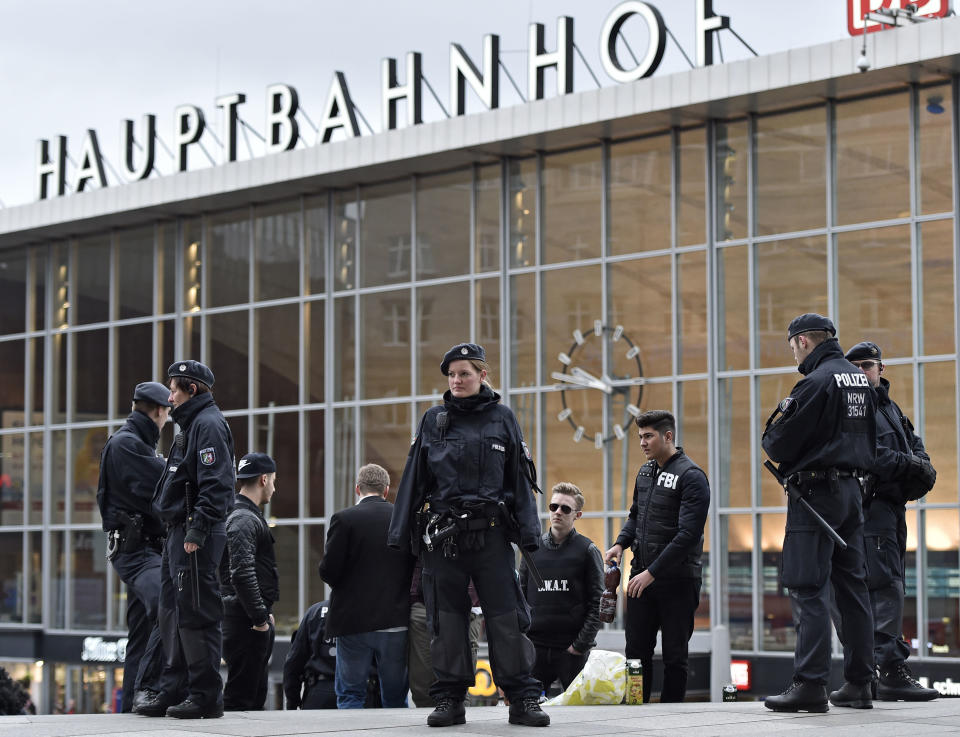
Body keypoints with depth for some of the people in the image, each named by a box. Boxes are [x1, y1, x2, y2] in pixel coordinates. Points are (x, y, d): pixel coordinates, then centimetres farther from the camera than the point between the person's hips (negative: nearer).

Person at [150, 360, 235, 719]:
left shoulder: (208, 424, -12)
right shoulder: (192, 424, 21)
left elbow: (215, 484, -21)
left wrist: (197, 532, -25)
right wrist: (178, 529, 17)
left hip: (196, 538, -11)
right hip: (179, 533, 11)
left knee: (197, 614, -9)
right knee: (173, 611, 14)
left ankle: (207, 696, -6)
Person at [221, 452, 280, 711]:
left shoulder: (250, 516, 20)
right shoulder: (243, 520, -14)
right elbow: (242, 574, -25)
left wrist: (265, 613, 19)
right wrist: (260, 618, -21)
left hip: (253, 619, 11)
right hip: (245, 622, -11)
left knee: (256, 695, 14)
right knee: (241, 697, -9)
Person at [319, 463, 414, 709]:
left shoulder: (344, 519, -7)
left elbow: (328, 570, -11)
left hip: (354, 622, -2)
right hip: (397, 621, 3)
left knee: (350, 693, 7)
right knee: (396, 696, 11)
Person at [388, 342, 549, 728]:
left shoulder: (502, 418, 9)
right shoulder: (432, 421, 11)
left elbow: (520, 480, 8)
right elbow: (413, 480, 11)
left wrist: (529, 533, -1)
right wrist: (399, 534, 5)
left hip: (492, 534, -1)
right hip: (444, 535, 1)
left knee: (506, 617, -4)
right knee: (446, 619, 3)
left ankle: (522, 698, 1)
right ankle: (450, 700, 11)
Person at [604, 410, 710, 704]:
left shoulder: (691, 477, -13)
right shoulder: (645, 472, 12)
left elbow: (688, 534, -19)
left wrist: (652, 573, -21)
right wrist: (621, 542, 5)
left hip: (677, 579, -7)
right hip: (642, 575, 7)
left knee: (674, 654, 2)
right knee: (636, 649, 6)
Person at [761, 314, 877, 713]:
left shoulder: (817, 382, -15)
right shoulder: (860, 380, 12)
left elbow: (780, 445, -14)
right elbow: (870, 441, 20)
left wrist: (773, 430, 6)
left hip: (816, 493, -8)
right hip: (851, 492, 8)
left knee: (809, 590, -8)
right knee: (852, 586, 10)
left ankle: (810, 684, -13)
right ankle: (858, 683, 13)